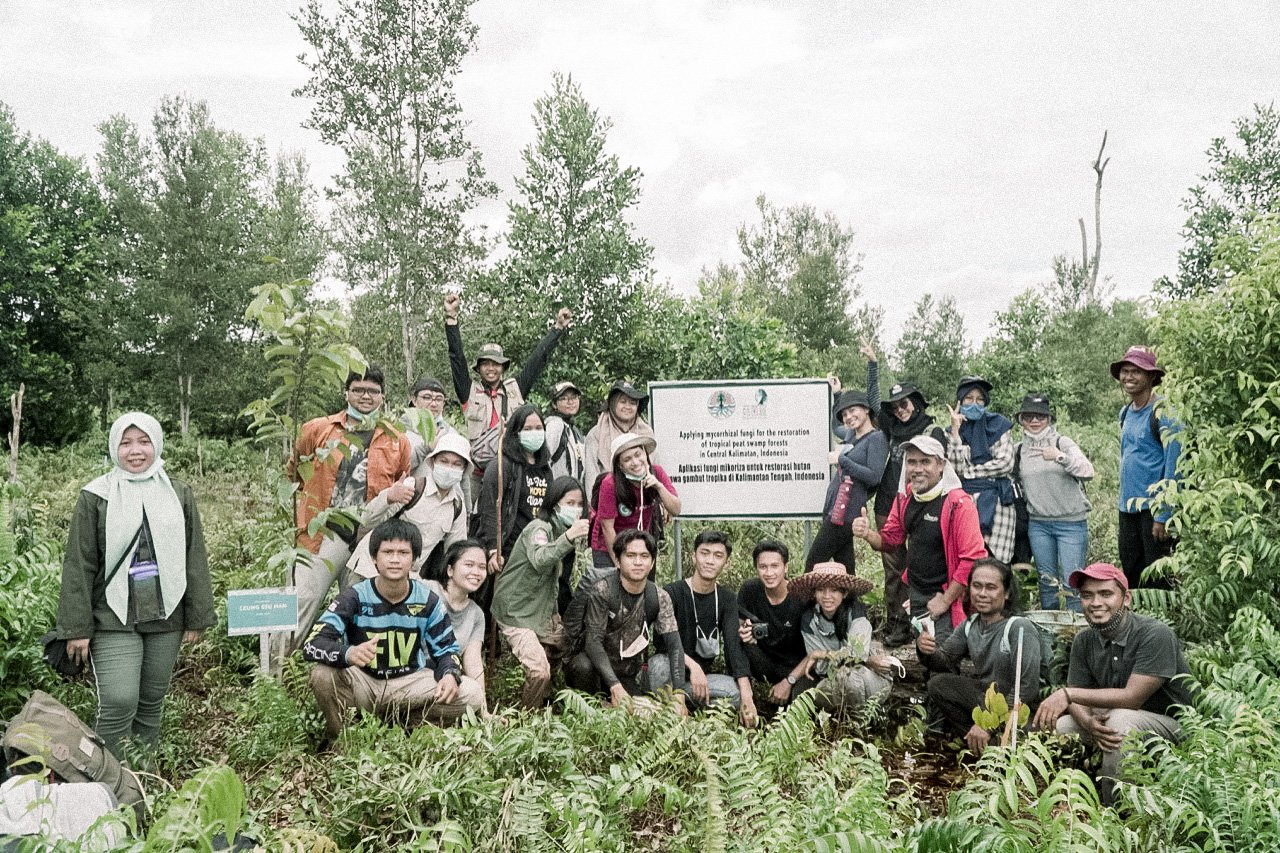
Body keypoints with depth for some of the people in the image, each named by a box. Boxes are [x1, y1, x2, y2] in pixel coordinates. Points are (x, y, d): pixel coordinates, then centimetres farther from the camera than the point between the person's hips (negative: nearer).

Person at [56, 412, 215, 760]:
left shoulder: (178, 494, 6)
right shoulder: (96, 497, -2)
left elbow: (194, 559, 7)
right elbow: (79, 566, -2)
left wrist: (197, 618, 5)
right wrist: (77, 627, -5)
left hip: (165, 617, 3)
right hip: (114, 619, -3)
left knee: (152, 703, 11)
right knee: (118, 705, -11)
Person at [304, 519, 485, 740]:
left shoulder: (428, 601, -6)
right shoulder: (355, 597, -14)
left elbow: (446, 649, 4)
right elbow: (312, 645, -23)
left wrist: (450, 675, -21)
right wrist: (349, 653, -45)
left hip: (410, 683, 2)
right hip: (362, 682, -2)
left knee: (472, 695, -19)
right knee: (323, 676, -33)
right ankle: (339, 739, -5)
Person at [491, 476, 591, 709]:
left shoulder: (562, 530, 10)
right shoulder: (539, 528, -18)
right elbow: (539, 560, -41)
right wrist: (568, 538, -54)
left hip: (544, 609, 10)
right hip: (516, 611, -10)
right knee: (540, 672, -20)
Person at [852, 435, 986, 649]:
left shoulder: (958, 503, -18)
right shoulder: (904, 499, 4)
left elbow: (973, 558, -20)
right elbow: (889, 539, 14)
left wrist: (945, 600, -16)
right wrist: (867, 534, -9)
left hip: (944, 596, -6)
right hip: (914, 593, 6)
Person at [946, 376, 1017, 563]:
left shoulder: (998, 425, 8)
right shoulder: (952, 431, 11)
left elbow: (1005, 464, -3)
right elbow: (956, 467, -4)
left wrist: (968, 471, -2)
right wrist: (956, 431, -8)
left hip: (996, 500, -1)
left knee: (995, 560, -8)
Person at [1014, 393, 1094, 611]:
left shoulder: (1062, 443, -4)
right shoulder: (1019, 450, 8)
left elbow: (1088, 472, -19)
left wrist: (1060, 457, -32)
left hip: (1071, 522, -4)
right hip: (1038, 524, 4)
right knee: (1047, 582, 10)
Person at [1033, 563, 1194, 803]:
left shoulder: (1155, 634, -21)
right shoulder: (1084, 641, -1)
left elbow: (1132, 697, -27)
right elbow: (1077, 700, -3)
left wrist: (1068, 694, -30)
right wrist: (1088, 723, -28)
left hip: (1173, 725, -6)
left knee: (1120, 718, -34)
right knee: (1059, 726, -13)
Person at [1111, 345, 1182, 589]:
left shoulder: (1163, 411, -10)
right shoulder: (1125, 413, 13)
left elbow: (1174, 466, -14)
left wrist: (1163, 515, -18)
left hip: (1154, 508, -7)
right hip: (1128, 509, 7)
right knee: (1130, 577, 12)